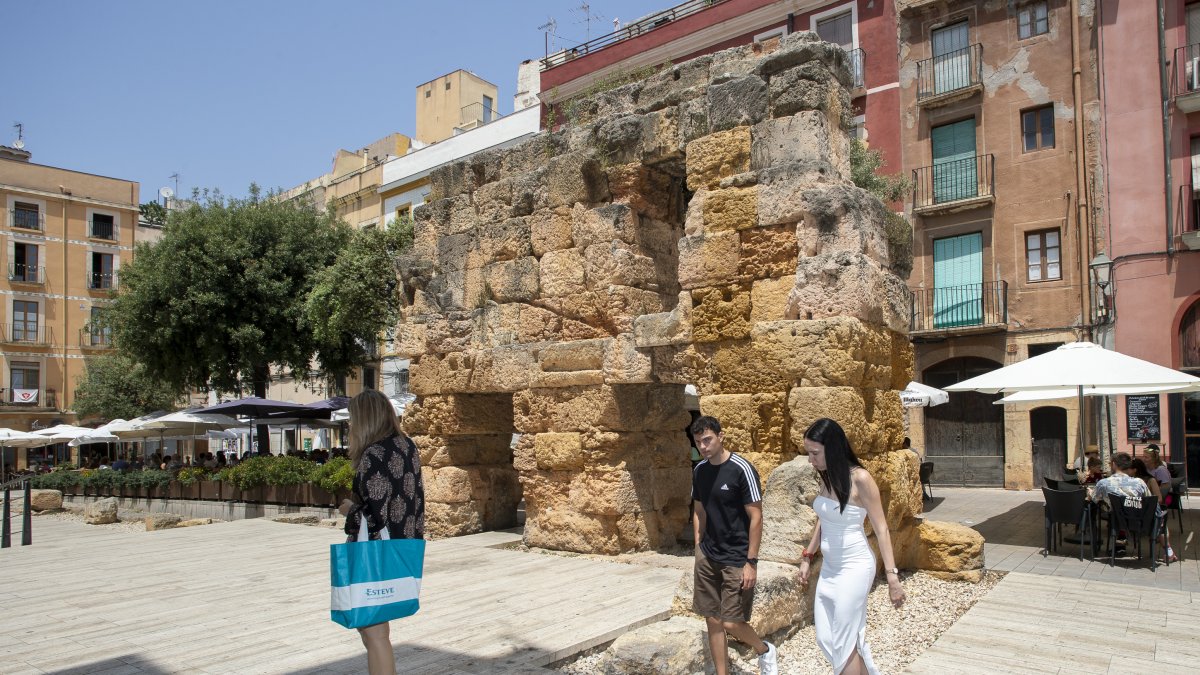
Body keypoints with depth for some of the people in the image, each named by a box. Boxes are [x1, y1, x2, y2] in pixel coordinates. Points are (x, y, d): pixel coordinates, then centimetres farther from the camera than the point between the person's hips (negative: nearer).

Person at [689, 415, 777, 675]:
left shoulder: (741, 469, -15)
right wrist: (699, 549, 11)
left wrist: (752, 562, -15)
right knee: (713, 621, 8)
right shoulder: (699, 470, 4)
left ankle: (765, 651, 27)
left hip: (736, 559, -5)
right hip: (707, 558, 6)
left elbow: (756, 517, -14)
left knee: (732, 623, -3)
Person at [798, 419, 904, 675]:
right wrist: (808, 557, 19)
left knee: (843, 643, 1)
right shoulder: (826, 477, 3)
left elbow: (881, 529, -14)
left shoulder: (860, 479, -18)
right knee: (825, 639, 11)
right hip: (829, 567, 7)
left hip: (854, 568, -7)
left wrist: (892, 576, -15)